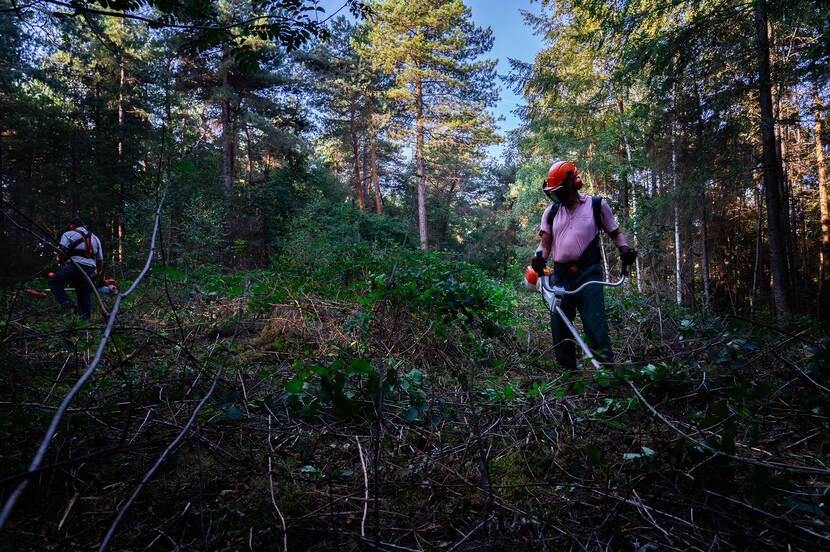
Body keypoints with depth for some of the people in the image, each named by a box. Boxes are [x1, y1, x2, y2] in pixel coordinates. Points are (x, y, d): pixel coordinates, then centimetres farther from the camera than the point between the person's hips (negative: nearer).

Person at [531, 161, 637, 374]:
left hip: (588, 276, -4)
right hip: (560, 277, 4)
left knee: (595, 327, -14)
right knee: (559, 329, 6)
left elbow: (615, 232, 15)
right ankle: (568, 374, 21)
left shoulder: (597, 205, 7)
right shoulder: (552, 211, 14)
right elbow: (545, 242, 11)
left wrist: (624, 247, -6)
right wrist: (539, 257, -10)